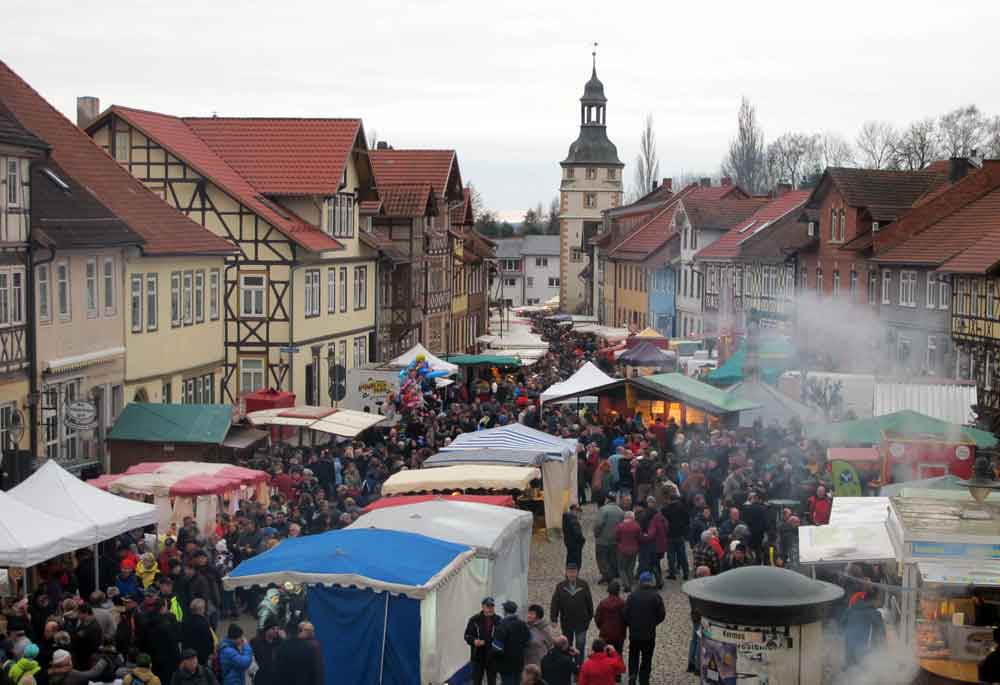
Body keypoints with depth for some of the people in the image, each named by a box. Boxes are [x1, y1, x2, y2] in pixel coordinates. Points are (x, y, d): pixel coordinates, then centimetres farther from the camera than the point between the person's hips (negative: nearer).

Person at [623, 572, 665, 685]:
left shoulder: (632, 596, -7)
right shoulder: (656, 596, -8)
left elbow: (626, 614, -7)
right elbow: (662, 614, -7)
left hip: (634, 632, 1)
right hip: (649, 634, -1)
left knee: (633, 655, 20)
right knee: (646, 659, 10)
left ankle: (632, 675, 6)